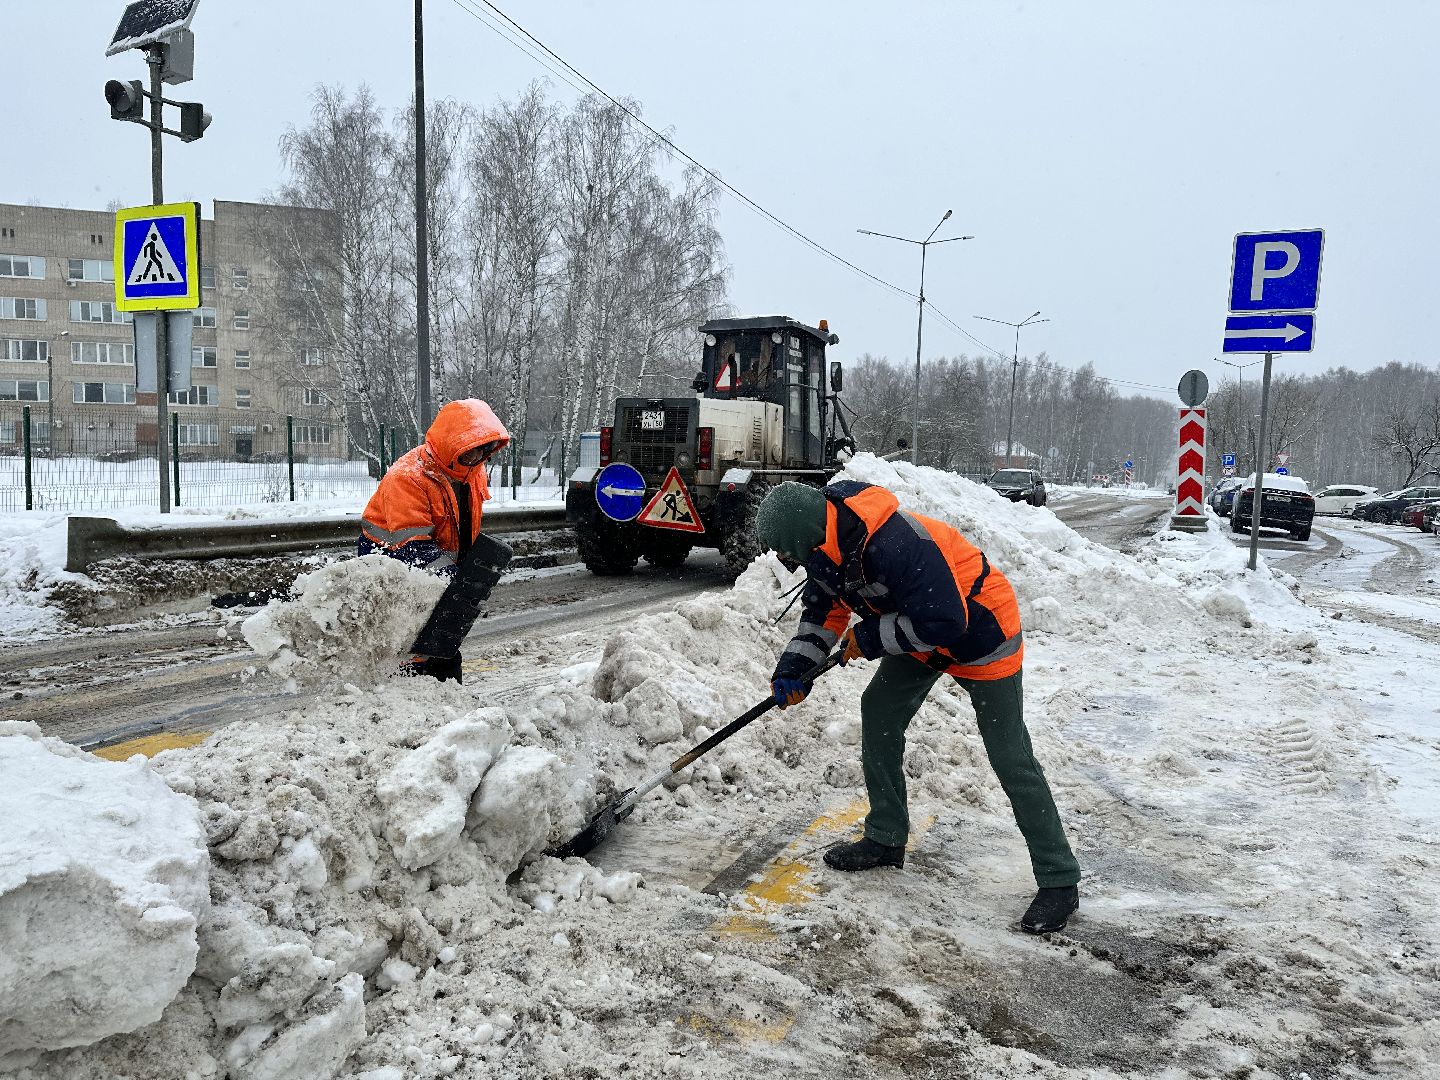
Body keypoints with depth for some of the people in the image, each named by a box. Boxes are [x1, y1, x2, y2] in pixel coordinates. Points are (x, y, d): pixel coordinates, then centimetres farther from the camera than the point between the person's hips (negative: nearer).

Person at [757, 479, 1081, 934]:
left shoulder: (895, 544, -38)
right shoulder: (829, 547, -8)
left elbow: (943, 622, -35)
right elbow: (824, 609, 6)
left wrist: (870, 638, -24)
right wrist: (794, 668, -5)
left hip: (980, 631, -9)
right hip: (919, 632, 9)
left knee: (1010, 760, -5)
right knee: (879, 710, 9)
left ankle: (1059, 881, 7)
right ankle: (886, 838, 23)